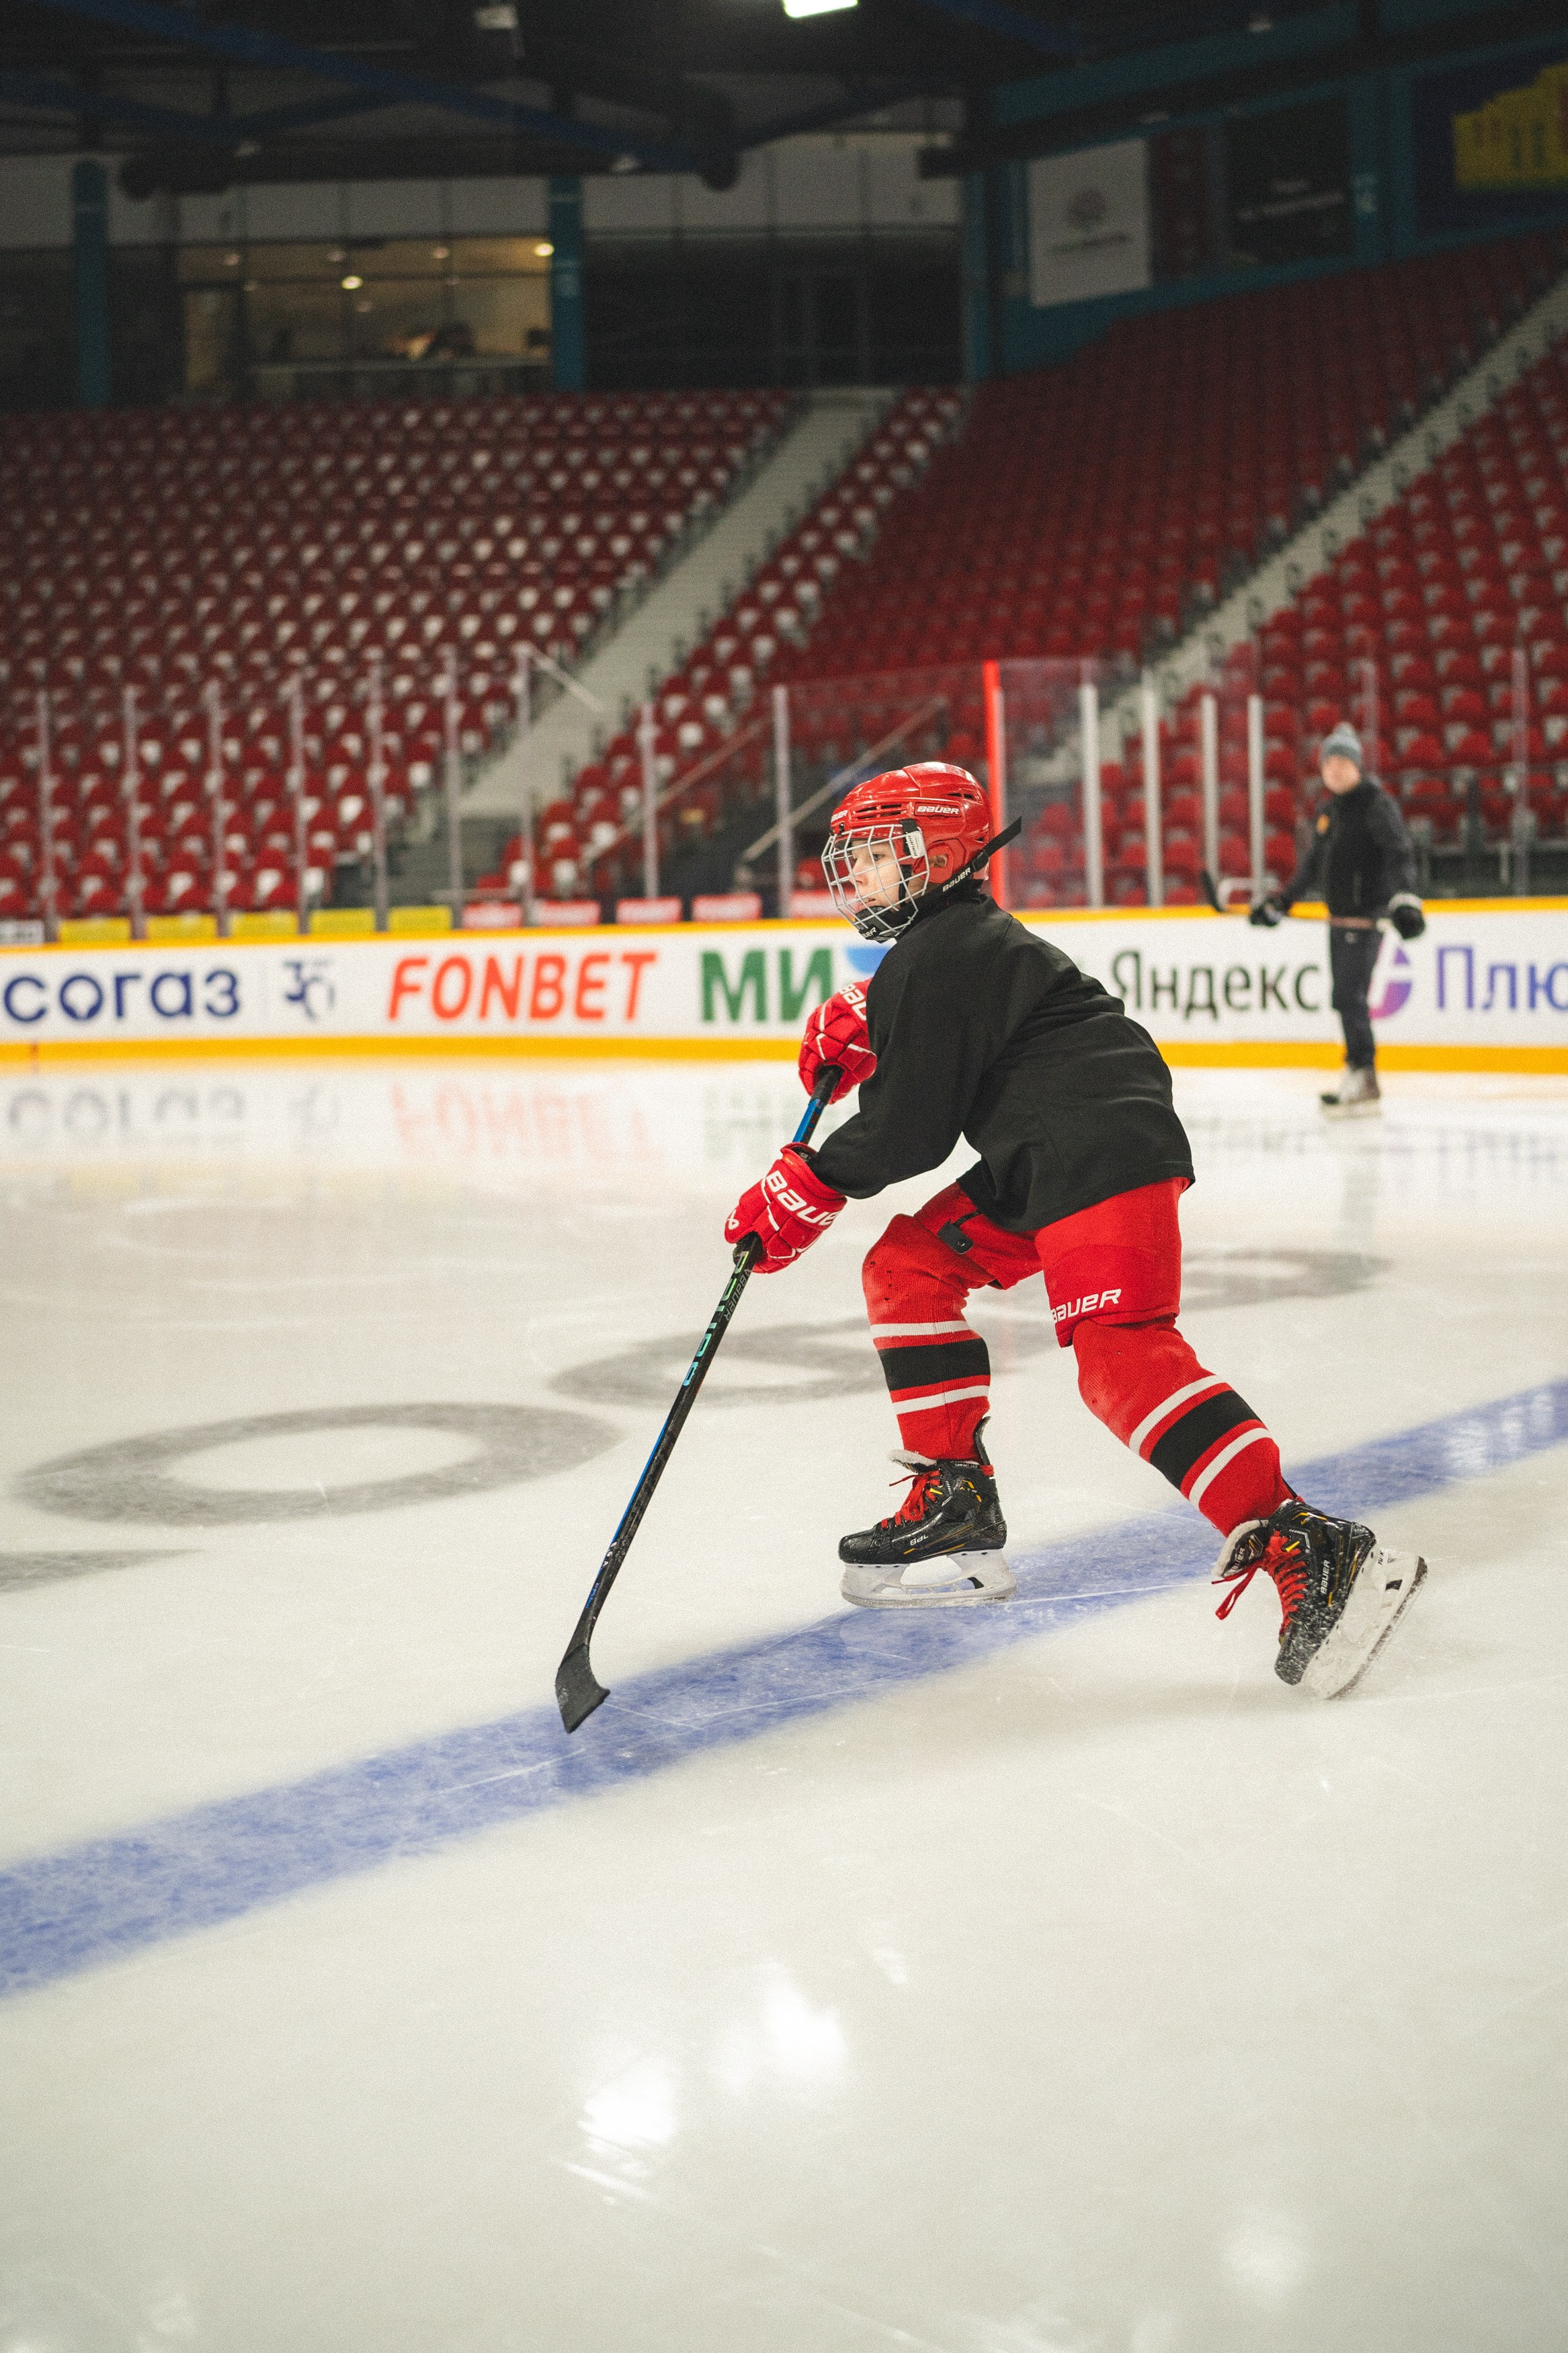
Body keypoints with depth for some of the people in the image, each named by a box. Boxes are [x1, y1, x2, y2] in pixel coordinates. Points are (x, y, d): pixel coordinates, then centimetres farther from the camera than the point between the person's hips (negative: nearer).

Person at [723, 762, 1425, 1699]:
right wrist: (852, 1026, 16)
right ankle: (956, 1507, 16)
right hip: (1039, 1165, 11)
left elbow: (908, 1130, -12)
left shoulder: (943, 957, -10)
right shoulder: (944, 944, 21)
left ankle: (1314, 1554, -32)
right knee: (908, 1265, 14)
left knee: (1121, 1352, -24)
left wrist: (802, 1192, 1)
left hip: (1106, 1155, -11)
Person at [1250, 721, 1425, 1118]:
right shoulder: (1328, 813, 16)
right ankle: (1356, 1075, 17)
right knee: (1346, 999, 10)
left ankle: (1365, 1085, -11)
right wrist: (1279, 904, 26)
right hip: (1339, 918, 8)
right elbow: (1312, 868, 26)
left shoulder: (1376, 803, -10)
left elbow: (1399, 854, -22)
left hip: (1366, 916, -8)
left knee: (1350, 996, -13)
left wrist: (1405, 901, -35)